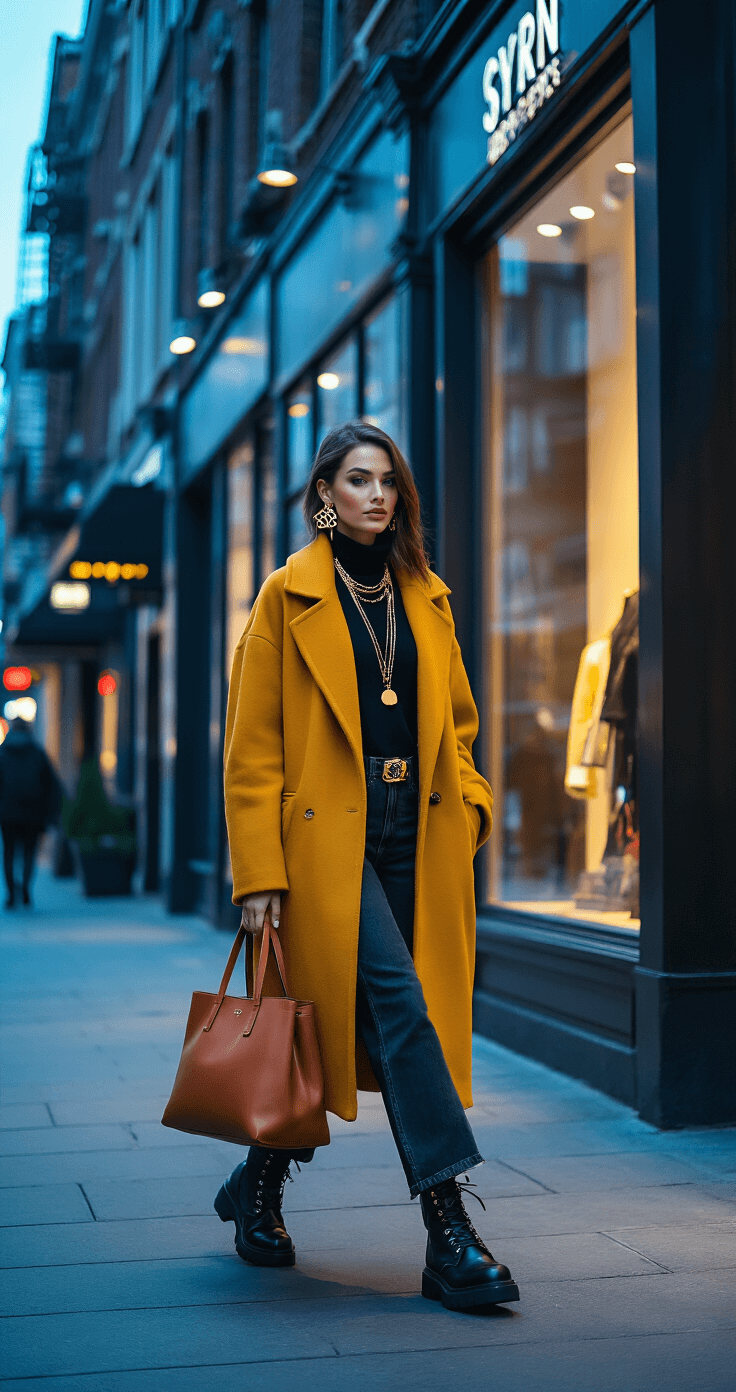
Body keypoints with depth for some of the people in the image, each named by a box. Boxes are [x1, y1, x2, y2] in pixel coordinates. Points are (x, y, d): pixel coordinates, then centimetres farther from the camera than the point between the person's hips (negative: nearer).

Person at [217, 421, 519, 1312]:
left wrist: (467, 799, 4)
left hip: (418, 835, 5)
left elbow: (455, 720, 23)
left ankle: (259, 1184, 26)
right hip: (329, 832, -5)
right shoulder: (291, 596, 0)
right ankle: (448, 1223, -14)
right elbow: (252, 746, -3)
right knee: (400, 1003, -17)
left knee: (340, 1020, 6)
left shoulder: (425, 597, 14)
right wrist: (259, 872, -9)